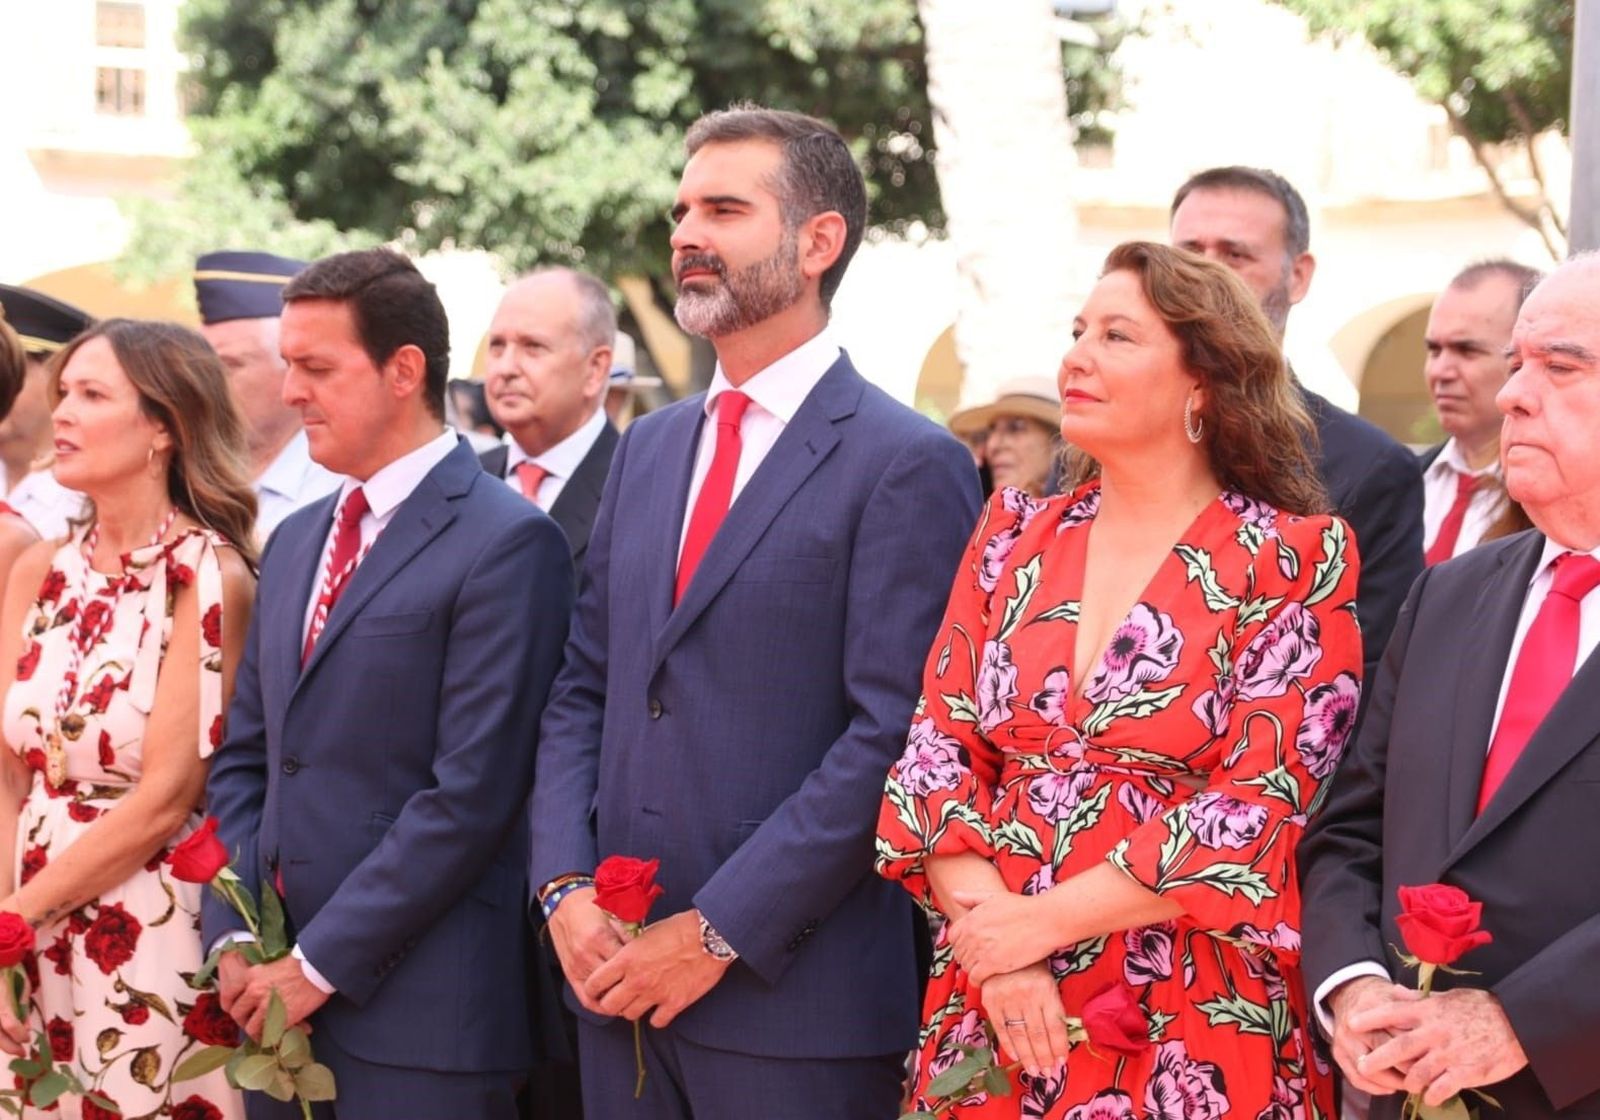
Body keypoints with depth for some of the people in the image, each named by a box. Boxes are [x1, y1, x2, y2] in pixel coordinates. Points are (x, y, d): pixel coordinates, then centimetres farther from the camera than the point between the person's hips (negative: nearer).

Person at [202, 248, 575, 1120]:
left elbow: (471, 793, -15)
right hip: (280, 999, 7)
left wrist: (320, 962, -13)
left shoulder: (506, 544, -10)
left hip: (420, 1014, -7)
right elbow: (243, 759, 17)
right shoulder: (295, 541, 16)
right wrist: (235, 936, 2)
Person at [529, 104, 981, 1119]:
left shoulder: (907, 465, -9)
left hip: (795, 1001, -6)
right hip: (619, 976, 6)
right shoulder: (649, 448, 14)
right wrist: (565, 886, -1)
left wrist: (719, 931, -16)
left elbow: (893, 736, -15)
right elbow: (584, 690, 14)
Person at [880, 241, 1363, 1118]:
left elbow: (1261, 806, -12)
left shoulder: (1294, 560, -5)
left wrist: (1040, 922, -13)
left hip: (1190, 1033, -3)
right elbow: (939, 749, 3)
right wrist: (989, 924, -13)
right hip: (994, 1015, 4)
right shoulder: (1015, 536, 8)